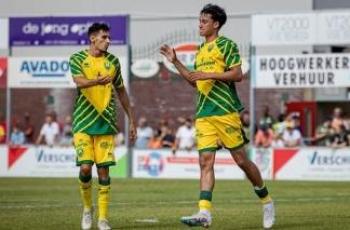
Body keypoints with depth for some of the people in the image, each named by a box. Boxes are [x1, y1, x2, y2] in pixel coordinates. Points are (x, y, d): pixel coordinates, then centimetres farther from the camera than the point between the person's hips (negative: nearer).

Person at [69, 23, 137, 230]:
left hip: (106, 123, 2)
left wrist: (132, 120, 17)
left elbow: (121, 91, 18)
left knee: (104, 169, -1)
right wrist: (99, 81, -42)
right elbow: (80, 82, -21)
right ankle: (87, 208, 16)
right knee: (85, 167, -9)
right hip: (83, 122, -2)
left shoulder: (112, 61, 9)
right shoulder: (77, 59, -1)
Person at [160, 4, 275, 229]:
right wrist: (175, 62, 19)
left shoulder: (226, 45, -3)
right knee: (206, 161, -6)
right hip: (204, 114, 7)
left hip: (226, 111, -7)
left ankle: (266, 200, 18)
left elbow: (238, 74, -12)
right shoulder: (201, 50, 20)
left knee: (241, 159, 0)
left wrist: (209, 75, -17)